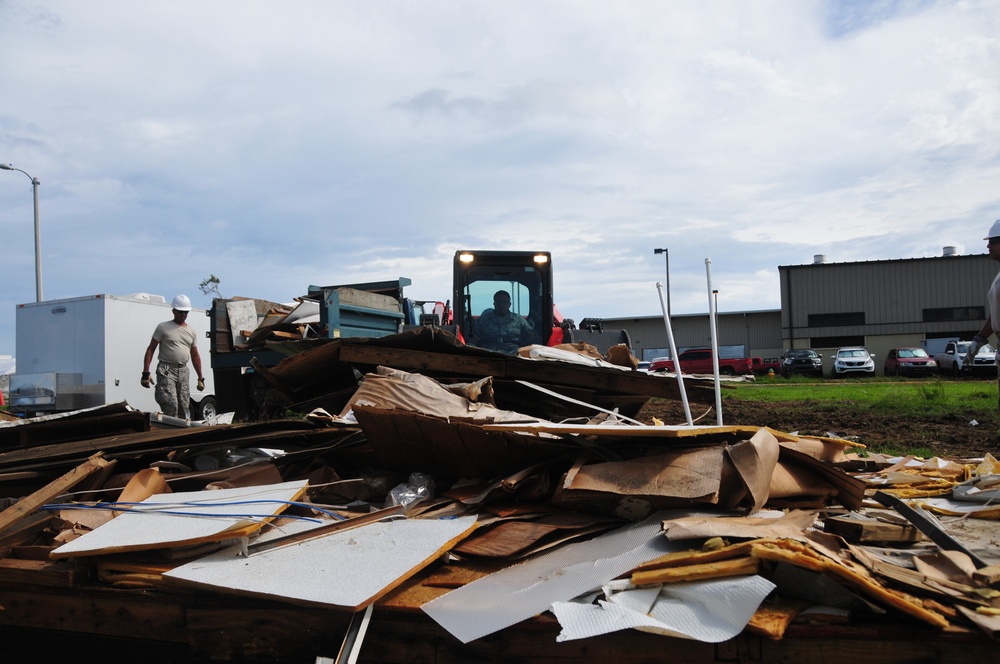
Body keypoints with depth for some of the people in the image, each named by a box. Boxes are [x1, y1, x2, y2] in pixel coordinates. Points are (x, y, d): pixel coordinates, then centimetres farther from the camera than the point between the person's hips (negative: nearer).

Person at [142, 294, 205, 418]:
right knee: (170, 405, -16)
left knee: (184, 407, 5)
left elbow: (195, 356, 18)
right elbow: (150, 349, -1)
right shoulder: (163, 327, 1)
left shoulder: (192, 332, 14)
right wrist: (146, 373, -10)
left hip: (183, 371, 5)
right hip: (166, 370, -5)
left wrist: (200, 378, 15)